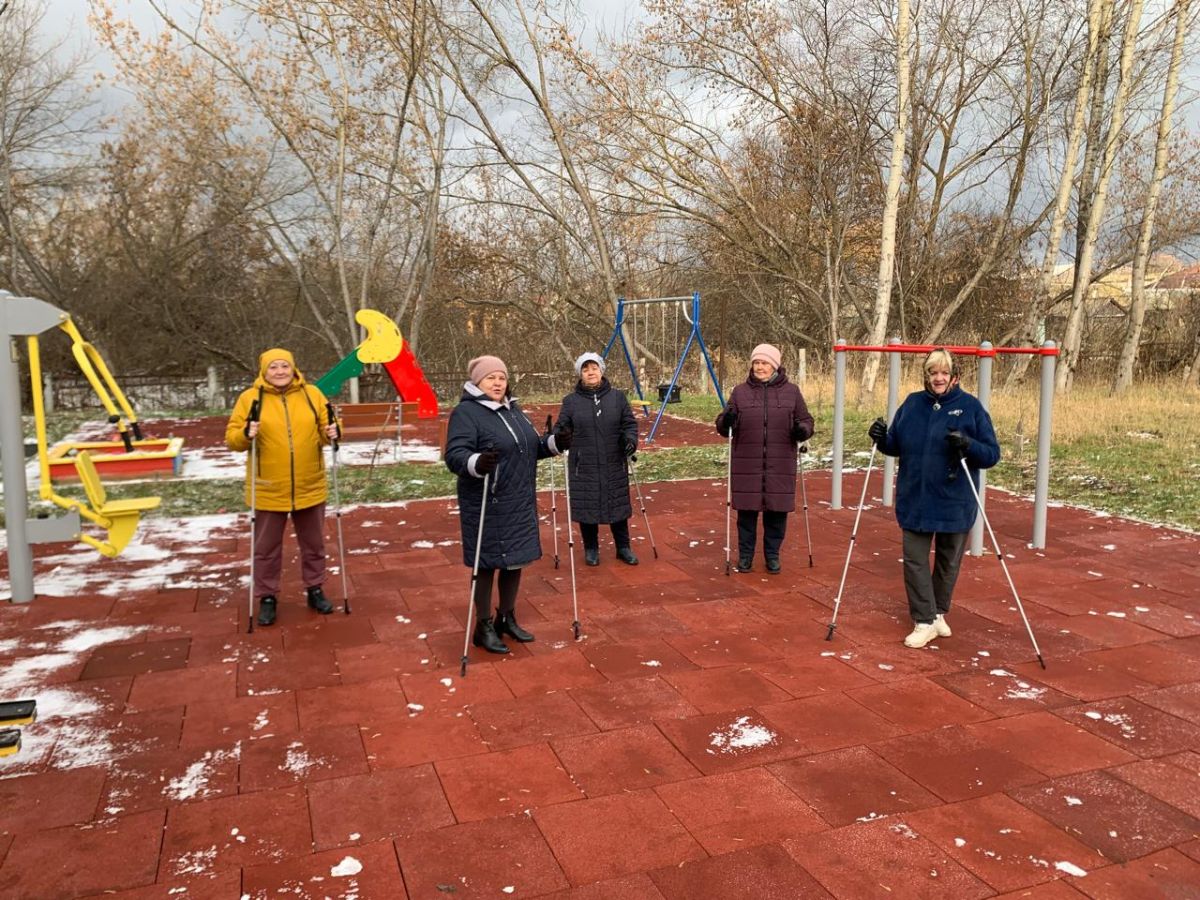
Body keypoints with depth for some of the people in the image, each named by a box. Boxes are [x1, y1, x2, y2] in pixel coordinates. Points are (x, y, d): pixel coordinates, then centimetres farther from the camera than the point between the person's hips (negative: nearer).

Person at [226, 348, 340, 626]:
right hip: (269, 490, -1)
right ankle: (267, 598, 23)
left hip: (309, 487, 2)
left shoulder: (311, 394, 1)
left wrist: (330, 434, -16)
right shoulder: (250, 398, -4)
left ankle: (315, 590, 31)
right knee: (267, 547, 9)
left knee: (313, 543, 15)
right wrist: (246, 435, -25)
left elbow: (324, 429, 7)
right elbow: (232, 438, -4)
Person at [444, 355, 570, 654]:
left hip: (519, 504, 8)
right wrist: (477, 463, -44)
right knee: (488, 565, 2)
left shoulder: (512, 409, 14)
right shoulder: (466, 412, -13)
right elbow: (454, 455, -23)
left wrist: (555, 443, 1)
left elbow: (531, 446, 20)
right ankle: (483, 627, 16)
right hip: (487, 507, -8)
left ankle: (507, 619, 32)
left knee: (516, 561, 15)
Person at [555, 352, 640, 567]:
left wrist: (630, 439, -12)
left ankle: (623, 547, 23)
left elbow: (630, 423, 7)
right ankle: (591, 549, 23)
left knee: (618, 505, 8)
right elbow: (562, 429, 2)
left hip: (614, 466, 1)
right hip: (584, 467, -1)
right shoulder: (571, 401, 0)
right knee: (586, 507, 5)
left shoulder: (617, 397, 5)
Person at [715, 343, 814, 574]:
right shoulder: (740, 391, 6)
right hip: (746, 464, 0)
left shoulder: (791, 391, 6)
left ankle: (772, 555, 23)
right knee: (747, 510, 5)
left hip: (780, 466, 0)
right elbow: (723, 426, 6)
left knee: (777, 510, 5)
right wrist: (726, 421, -18)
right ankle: (745, 555, 20)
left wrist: (802, 430, -15)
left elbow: (806, 421, 8)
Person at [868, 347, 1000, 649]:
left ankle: (939, 613, 35)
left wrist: (968, 445, -28)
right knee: (915, 561, 1)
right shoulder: (912, 403, 3)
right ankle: (924, 621, 11)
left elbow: (992, 454, -8)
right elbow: (896, 446, 11)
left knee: (947, 561, 14)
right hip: (914, 501, 2)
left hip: (954, 503, -2)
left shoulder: (971, 406, -6)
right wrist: (881, 439, -10)